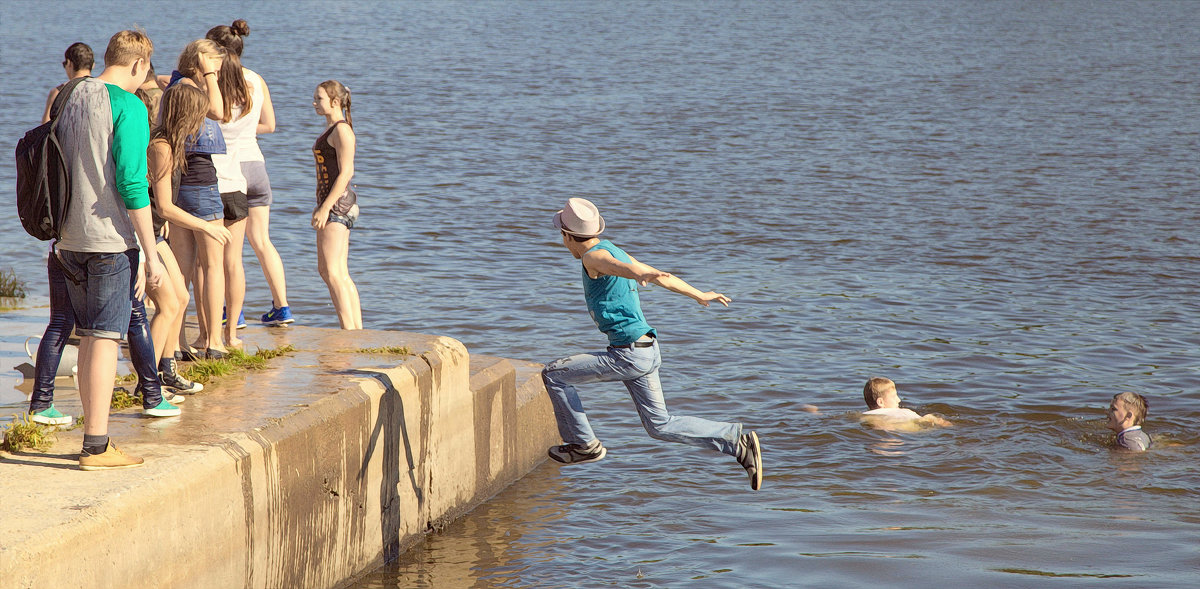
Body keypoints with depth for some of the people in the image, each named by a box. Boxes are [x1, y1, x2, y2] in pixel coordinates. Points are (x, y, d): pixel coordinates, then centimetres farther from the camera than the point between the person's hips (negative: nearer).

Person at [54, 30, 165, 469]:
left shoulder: (73, 98, 11)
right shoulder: (128, 107, -11)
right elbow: (131, 182, -17)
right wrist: (151, 253, -13)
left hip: (72, 239, 7)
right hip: (111, 239, -7)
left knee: (89, 338, 13)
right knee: (106, 339, -5)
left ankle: (94, 439, 18)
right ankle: (96, 446, -5)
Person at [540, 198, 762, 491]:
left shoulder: (594, 256, -12)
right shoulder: (615, 252, 17)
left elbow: (617, 266, -37)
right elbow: (663, 278, 26)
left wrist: (642, 276, -59)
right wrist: (699, 295, 40)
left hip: (628, 355, -9)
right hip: (646, 351, 9)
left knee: (554, 374, 0)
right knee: (660, 425, 13)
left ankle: (583, 444, 8)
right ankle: (738, 442, 6)